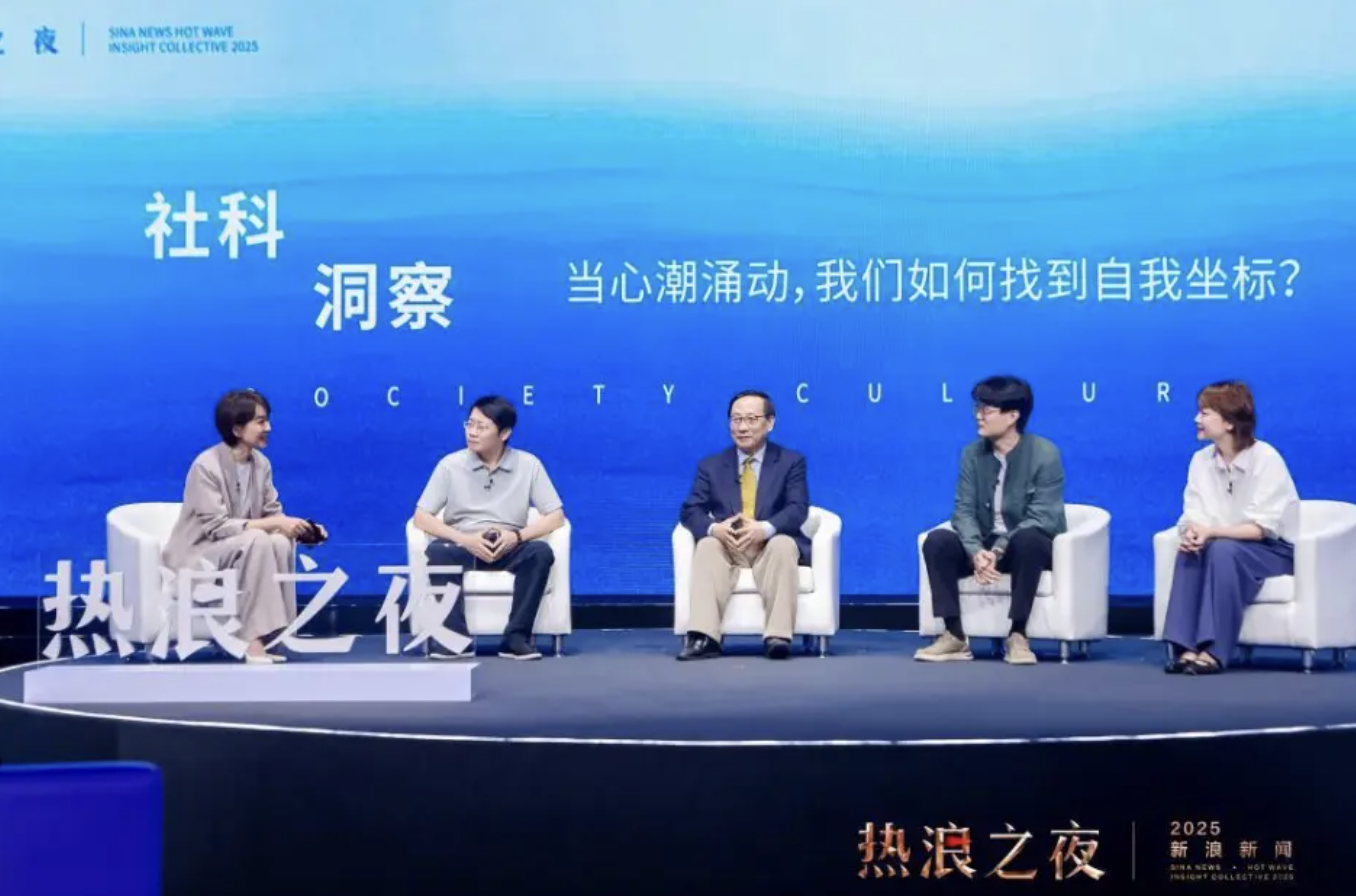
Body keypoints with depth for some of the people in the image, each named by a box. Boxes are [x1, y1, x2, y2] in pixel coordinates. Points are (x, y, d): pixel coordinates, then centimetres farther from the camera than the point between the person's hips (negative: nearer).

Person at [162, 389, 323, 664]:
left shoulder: (261, 463, 0)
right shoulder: (207, 465, -21)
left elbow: (272, 512, 4)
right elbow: (216, 526, -26)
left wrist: (299, 527, -17)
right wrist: (271, 524, -32)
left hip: (241, 548, 6)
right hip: (195, 554, -6)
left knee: (280, 542, -25)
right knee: (257, 540, -33)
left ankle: (269, 635, -23)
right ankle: (252, 641, -32)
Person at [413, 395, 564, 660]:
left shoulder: (528, 465, -2)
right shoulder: (450, 465, -3)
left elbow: (556, 517, -4)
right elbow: (421, 517, -5)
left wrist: (517, 535, -22)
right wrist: (465, 539, -20)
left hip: (509, 549, 0)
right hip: (462, 547, 0)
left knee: (540, 551, -31)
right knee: (437, 552, -33)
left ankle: (516, 637, -25)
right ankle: (456, 636, -26)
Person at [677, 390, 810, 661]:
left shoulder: (791, 462, 8)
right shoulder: (711, 466, 13)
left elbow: (798, 509, -6)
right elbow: (690, 510, 2)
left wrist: (765, 529, -28)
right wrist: (714, 528, -23)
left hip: (770, 544, -1)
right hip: (727, 546, 2)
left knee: (784, 545, -35)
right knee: (707, 546, -32)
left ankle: (777, 636, -45)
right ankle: (703, 637, -48)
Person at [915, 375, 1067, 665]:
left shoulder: (1045, 454, -15)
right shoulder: (972, 454, -1)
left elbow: (1041, 519, -21)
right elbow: (964, 510, -7)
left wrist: (999, 551, -33)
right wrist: (976, 551, -28)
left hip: (1032, 545, -4)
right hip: (986, 547, 4)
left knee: (1026, 539, -40)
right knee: (936, 541, -23)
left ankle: (1017, 636, -31)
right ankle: (955, 636, -23)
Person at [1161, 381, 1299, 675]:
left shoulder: (1266, 459, -17)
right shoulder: (1201, 460, -1)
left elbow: (1262, 528, -22)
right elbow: (1193, 517, -5)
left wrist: (1211, 532, -31)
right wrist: (1192, 532, -29)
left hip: (1275, 550, -5)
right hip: (1229, 548, 5)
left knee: (1223, 549, -33)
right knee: (1190, 548, -26)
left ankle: (1213, 651, -35)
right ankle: (1187, 647, -34)